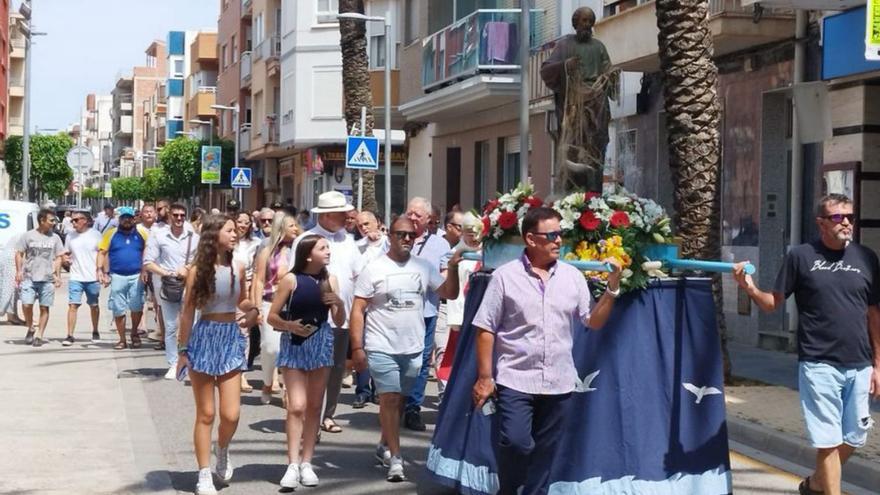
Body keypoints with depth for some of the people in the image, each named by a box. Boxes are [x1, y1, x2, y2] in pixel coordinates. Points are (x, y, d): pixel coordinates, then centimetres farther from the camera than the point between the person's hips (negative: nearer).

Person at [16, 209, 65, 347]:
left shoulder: (54, 238, 7)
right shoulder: (28, 236, 2)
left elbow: (58, 258, 10)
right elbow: (19, 254, 6)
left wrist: (58, 276, 2)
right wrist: (19, 271, -4)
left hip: (47, 279, 2)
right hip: (29, 277, -1)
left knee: (44, 308, 1)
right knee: (26, 304, -12)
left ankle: (40, 336, 9)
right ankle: (30, 329, 12)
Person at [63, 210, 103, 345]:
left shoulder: (95, 234, -1)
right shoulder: (70, 236, 6)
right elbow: (66, 253, 18)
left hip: (93, 278, -1)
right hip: (75, 277, 1)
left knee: (94, 306, 12)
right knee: (72, 305, -8)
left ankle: (95, 332, 28)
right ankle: (70, 336, -8)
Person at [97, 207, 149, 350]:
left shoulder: (141, 233, 2)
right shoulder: (111, 234, 3)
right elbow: (102, 252, 4)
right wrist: (100, 270, -7)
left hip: (137, 275, -1)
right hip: (117, 276, 1)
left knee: (137, 306, -13)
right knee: (118, 310, 6)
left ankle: (134, 333, 12)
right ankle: (122, 340, 19)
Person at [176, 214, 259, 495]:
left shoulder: (237, 269, 3)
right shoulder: (198, 271, -7)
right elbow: (188, 312, -4)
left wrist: (253, 310, -3)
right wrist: (183, 350, -5)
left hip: (231, 338, 3)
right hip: (205, 337, -3)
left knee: (231, 414, -4)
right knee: (206, 413, 4)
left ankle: (223, 450, 29)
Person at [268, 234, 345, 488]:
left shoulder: (329, 280, 3)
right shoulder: (291, 280, -9)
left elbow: (339, 322, 6)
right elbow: (271, 316, -5)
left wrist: (339, 304, -13)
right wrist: (289, 326, -22)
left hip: (321, 343, 4)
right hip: (294, 344, -4)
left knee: (314, 406, 7)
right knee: (297, 406, -10)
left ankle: (306, 463, 13)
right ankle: (293, 464, -8)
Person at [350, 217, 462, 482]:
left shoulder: (424, 267, 4)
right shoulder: (374, 269, -6)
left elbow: (450, 294, 4)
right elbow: (357, 310, -6)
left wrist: (453, 269, -12)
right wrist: (357, 347, -11)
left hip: (413, 348, 4)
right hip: (382, 348, -4)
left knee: (399, 399, 15)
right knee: (390, 399, -9)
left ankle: (384, 445, 32)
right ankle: (395, 458, -4)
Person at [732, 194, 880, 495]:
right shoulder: (801, 256, -2)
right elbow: (774, 303, 2)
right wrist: (750, 289, -19)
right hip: (819, 365, -4)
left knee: (854, 439, 13)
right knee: (828, 441, -2)